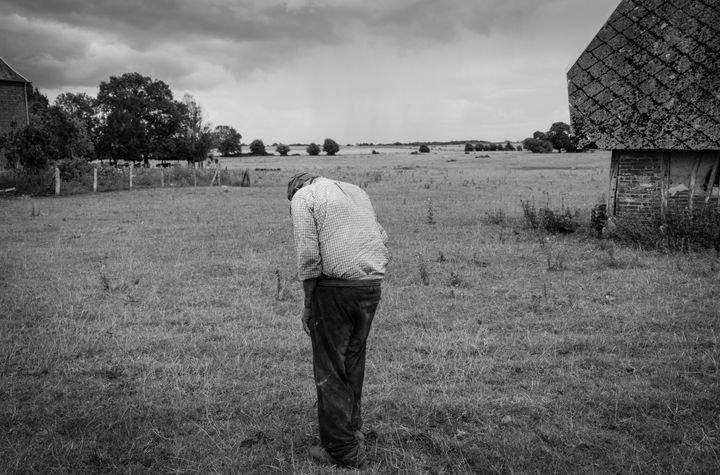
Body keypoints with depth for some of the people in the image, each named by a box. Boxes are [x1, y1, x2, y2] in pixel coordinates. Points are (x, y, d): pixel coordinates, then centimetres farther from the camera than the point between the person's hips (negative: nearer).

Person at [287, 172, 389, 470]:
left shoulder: (302, 197, 2)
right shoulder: (356, 190, 22)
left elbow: (308, 255, -9)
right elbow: (382, 238, 16)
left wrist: (308, 302, -2)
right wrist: (370, 279, 17)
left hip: (335, 286, -6)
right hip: (372, 286, 7)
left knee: (330, 369, 4)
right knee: (353, 362, 20)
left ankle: (343, 451, 9)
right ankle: (352, 429, 32)